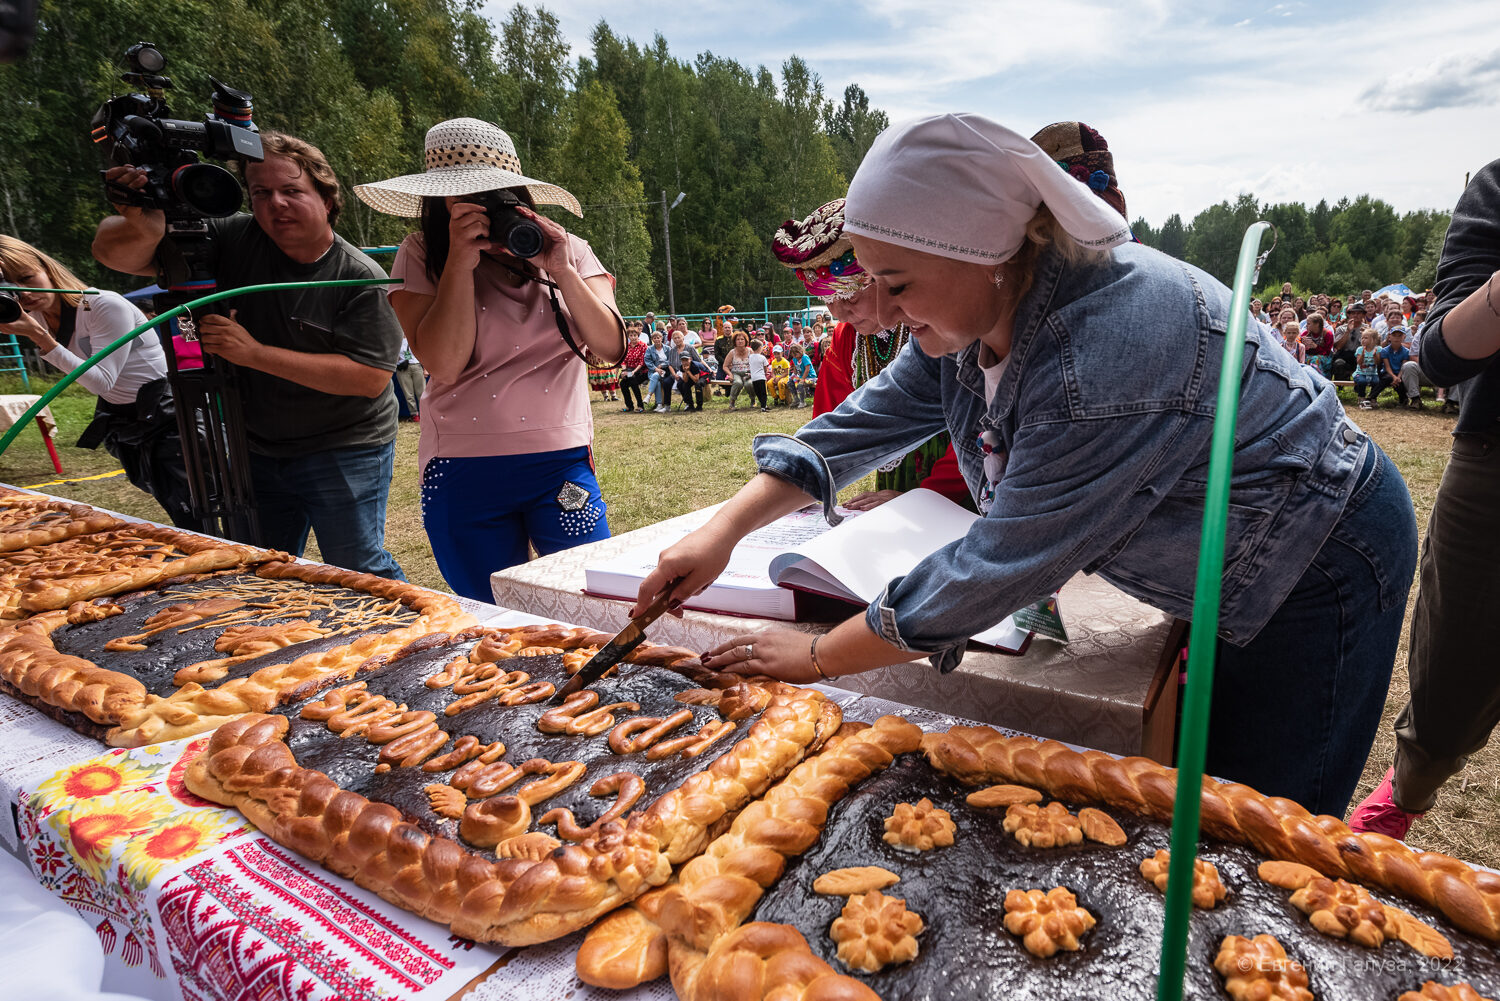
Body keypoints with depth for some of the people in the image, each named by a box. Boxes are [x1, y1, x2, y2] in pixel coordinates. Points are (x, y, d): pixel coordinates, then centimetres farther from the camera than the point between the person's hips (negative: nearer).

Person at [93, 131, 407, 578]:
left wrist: (256, 353, -24)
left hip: (344, 453, -5)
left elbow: (371, 378, -23)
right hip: (257, 450, 5)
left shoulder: (362, 278, -15)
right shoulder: (233, 241, -4)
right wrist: (146, 229, -30)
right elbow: (113, 254, -4)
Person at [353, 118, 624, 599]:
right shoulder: (421, 255, 2)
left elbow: (611, 347, -5)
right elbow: (443, 363, -12)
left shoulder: (567, 252, 6)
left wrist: (563, 272, -15)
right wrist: (462, 260, -13)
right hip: (463, 471, 0)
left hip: (561, 464, 1)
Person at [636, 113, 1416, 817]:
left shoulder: (1110, 351, -39)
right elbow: (866, 423, -5)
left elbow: (998, 567, -35)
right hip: (1227, 575, 8)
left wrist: (817, 658, -24)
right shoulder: (976, 311, -11)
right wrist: (726, 528, -16)